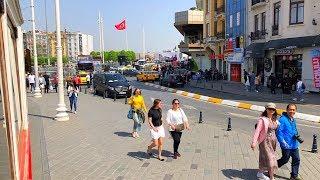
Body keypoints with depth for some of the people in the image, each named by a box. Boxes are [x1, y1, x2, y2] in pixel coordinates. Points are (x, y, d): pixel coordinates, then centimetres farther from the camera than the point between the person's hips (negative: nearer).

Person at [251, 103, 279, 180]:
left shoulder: (275, 120, 9)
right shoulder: (262, 119, -13)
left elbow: (276, 130, 13)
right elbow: (257, 131, -19)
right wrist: (254, 142, -26)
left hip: (273, 141, 7)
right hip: (265, 141, -7)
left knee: (264, 158, 17)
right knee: (270, 159, -8)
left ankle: (260, 173, 33)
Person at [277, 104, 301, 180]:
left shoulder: (293, 120, 11)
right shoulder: (283, 119, -17)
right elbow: (279, 132, -20)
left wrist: (297, 136, 6)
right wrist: (283, 143, -22)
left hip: (294, 145, 8)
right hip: (286, 145, -8)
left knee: (296, 159, 9)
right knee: (285, 159, 4)